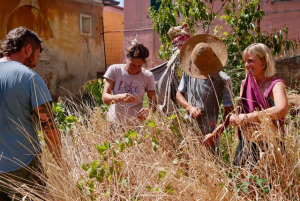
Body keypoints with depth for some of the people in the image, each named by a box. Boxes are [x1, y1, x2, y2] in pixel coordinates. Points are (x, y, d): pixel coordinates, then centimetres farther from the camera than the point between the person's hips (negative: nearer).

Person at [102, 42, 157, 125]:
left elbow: (153, 104, 2)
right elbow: (104, 98, -8)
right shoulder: (114, 70, -1)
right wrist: (120, 97, -28)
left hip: (135, 125, 0)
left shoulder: (148, 76, -1)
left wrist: (148, 111, -22)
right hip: (114, 123, 1)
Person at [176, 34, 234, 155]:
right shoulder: (188, 72, 0)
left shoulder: (223, 81, -12)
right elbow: (179, 94, 12)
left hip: (208, 133, -3)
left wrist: (215, 134, -20)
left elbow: (229, 111, -10)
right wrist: (190, 107, -8)